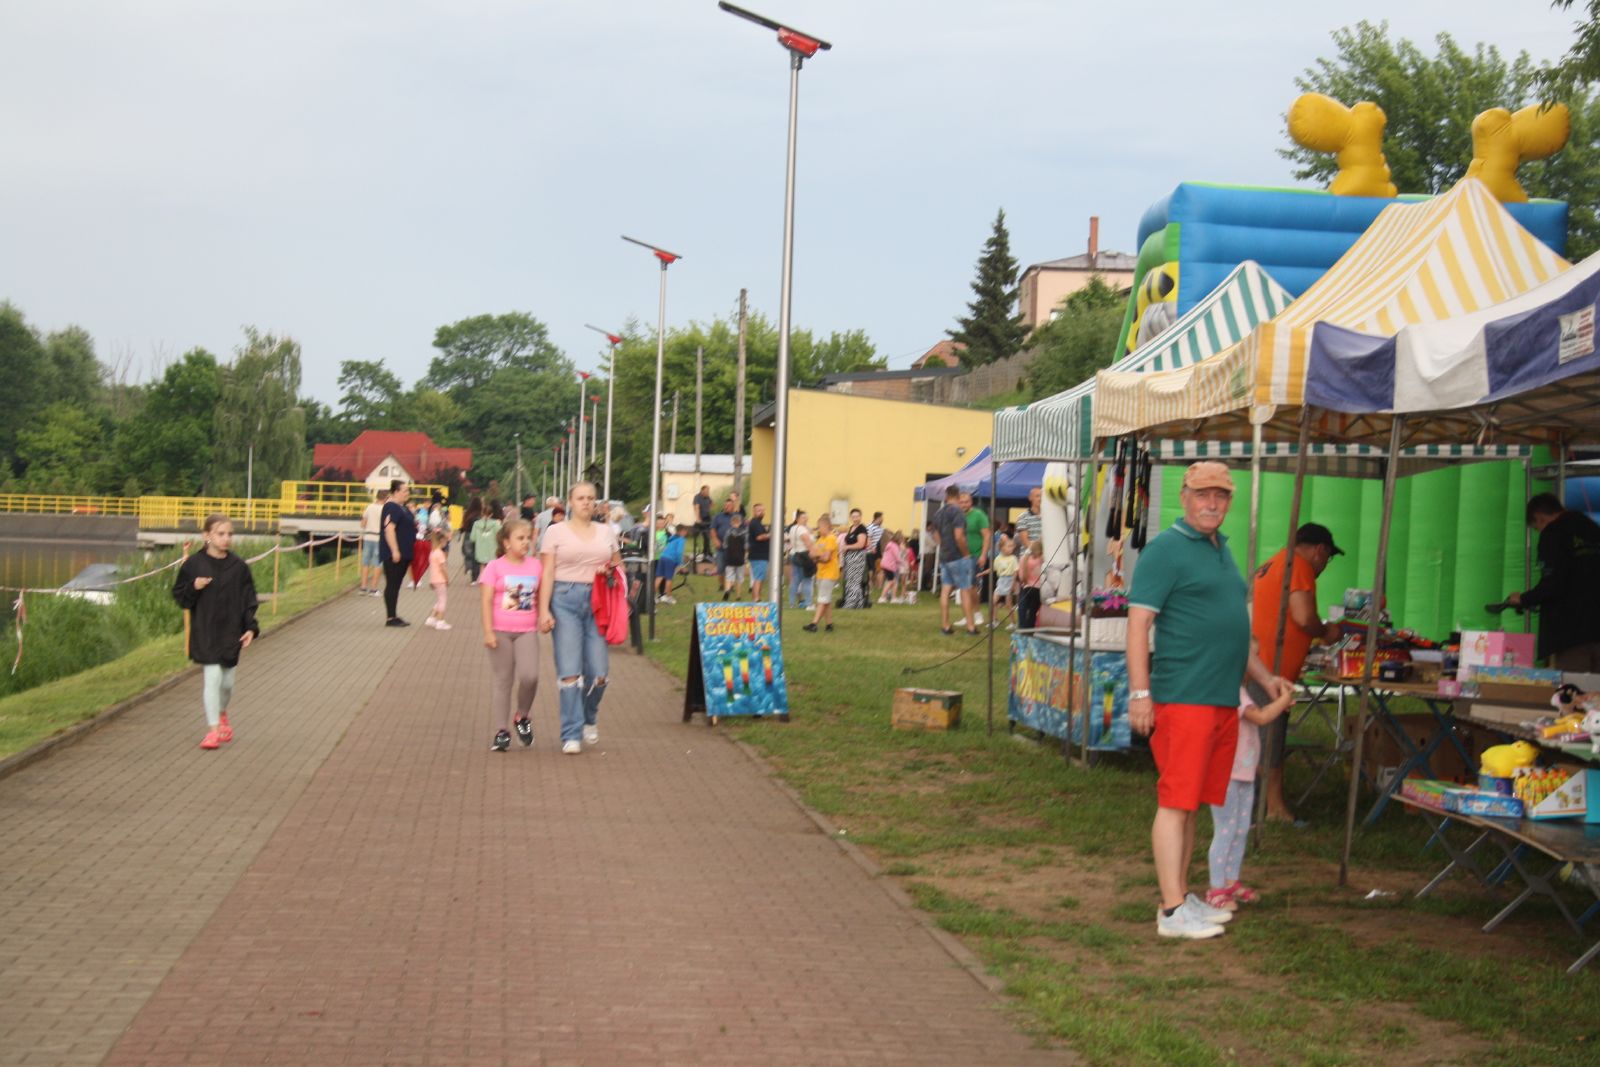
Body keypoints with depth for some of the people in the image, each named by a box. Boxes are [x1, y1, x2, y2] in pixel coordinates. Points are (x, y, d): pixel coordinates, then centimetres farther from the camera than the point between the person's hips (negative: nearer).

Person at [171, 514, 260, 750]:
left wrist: (251, 628, -4)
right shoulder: (194, 564, -3)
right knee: (212, 677, -11)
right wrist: (193, 588, -16)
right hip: (204, 632, -2)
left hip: (231, 632, 2)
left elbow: (248, 600, 5)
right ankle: (213, 729, -3)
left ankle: (222, 714, 41)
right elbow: (178, 594, 4)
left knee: (227, 681, 11)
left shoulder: (239, 567, 1)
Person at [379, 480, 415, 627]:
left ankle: (394, 616, 16)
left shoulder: (403, 508, 16)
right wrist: (395, 551, -26)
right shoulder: (391, 507, -14)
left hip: (403, 554, 10)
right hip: (393, 554, -10)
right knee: (392, 585, -6)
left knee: (396, 585, 12)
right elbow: (389, 529, -22)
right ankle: (390, 618, -5)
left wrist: (414, 525, 12)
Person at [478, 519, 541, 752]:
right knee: (503, 682, 4)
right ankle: (502, 731, 12)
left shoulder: (536, 566, 7)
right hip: (501, 632, -2)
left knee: (529, 676, -15)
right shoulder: (495, 567, -4)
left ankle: (522, 716, 11)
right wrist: (488, 632, -13)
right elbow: (486, 601, -7)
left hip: (527, 632, 2)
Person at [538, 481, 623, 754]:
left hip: (598, 601, 3)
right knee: (569, 671, -7)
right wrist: (544, 610, -8)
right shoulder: (556, 531, 4)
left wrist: (613, 572, -2)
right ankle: (571, 735, 2)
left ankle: (590, 719, 26)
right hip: (566, 599, -3)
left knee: (599, 673, -3)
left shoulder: (606, 532, 14)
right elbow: (547, 573, 0)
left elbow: (618, 565, 23)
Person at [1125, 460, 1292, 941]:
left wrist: (1264, 677, 25)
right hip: (1182, 698, -8)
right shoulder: (1166, 549, -8)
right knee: (1175, 801, -6)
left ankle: (1181, 895, 21)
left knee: (1193, 802, 13)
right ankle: (1172, 911, -4)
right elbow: (1139, 622, -13)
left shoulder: (1222, 549, 19)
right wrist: (1139, 693, -19)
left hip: (1223, 699, 9)